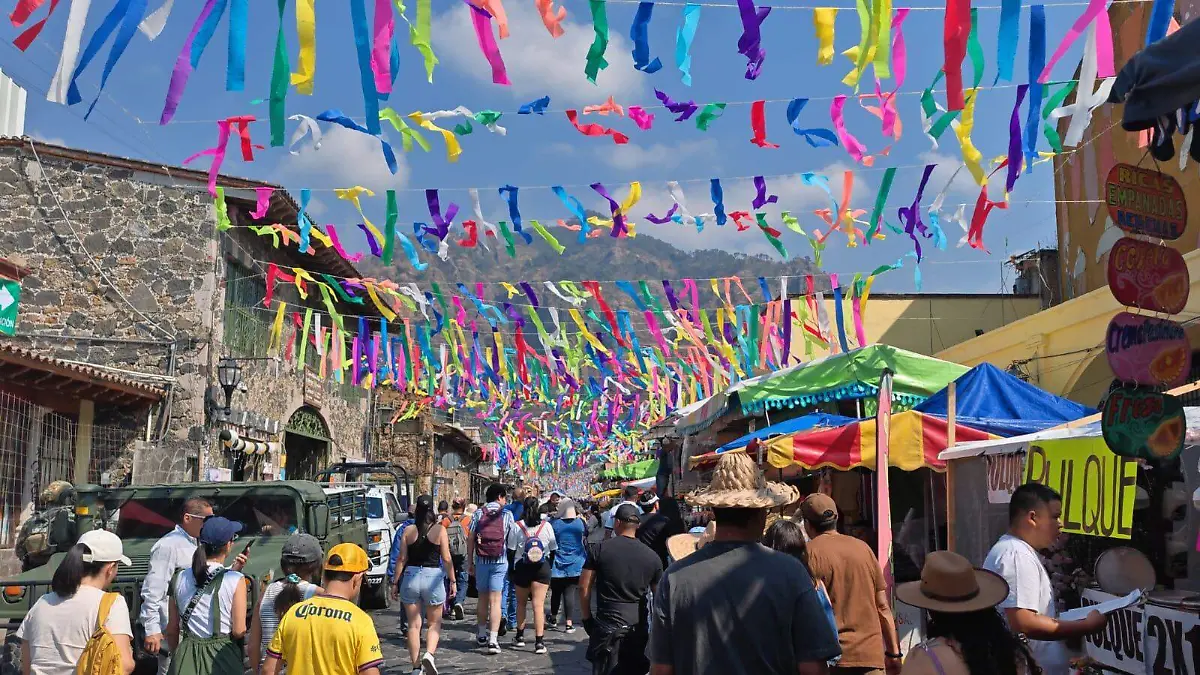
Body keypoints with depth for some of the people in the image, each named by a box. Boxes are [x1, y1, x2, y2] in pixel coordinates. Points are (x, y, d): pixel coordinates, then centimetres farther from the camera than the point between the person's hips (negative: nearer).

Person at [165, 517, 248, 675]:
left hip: (186, 657, 4)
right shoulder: (235, 580, -13)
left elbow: (171, 631, 7)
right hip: (221, 656, -4)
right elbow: (239, 631, -10)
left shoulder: (180, 578, 0)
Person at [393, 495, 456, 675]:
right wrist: (452, 580, 4)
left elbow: (402, 559, 2)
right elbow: (446, 559, -4)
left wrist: (395, 582, 9)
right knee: (435, 623, 13)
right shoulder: (439, 530, -4)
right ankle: (429, 654, -11)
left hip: (410, 577, 2)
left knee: (414, 624, 9)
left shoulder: (408, 531, 1)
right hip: (433, 577, -1)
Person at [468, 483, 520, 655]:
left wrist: (470, 562, 6)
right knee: (495, 600, -3)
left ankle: (482, 634, 29)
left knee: (483, 598, 17)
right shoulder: (507, 514, -2)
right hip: (500, 561, -2)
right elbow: (513, 538, -1)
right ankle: (493, 640, -10)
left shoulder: (478, 513, 2)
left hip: (481, 561, 2)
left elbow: (470, 539, 1)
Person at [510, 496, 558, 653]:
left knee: (521, 603, 18)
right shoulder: (547, 526, -1)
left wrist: (510, 570, 7)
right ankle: (539, 641, -10)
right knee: (539, 604, -3)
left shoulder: (517, 526, -5)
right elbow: (553, 549, 5)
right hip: (542, 568, 0)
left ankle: (520, 636, 28)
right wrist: (550, 569, 15)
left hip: (522, 567, 0)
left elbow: (511, 550, -2)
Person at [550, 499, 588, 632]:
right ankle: (569, 623, -3)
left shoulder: (554, 523, -8)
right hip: (575, 564, 1)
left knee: (556, 592, 14)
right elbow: (585, 538, 12)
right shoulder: (580, 522, -3)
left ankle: (553, 619, 31)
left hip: (557, 565, -1)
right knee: (570, 592, 1)